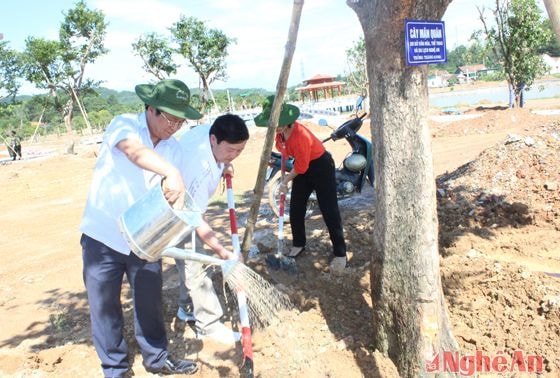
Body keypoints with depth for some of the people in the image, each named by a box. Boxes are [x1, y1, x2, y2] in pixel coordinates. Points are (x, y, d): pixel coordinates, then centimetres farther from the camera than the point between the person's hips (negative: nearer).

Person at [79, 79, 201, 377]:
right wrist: (171, 172, -57)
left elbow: (182, 200, -2)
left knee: (150, 302, 15)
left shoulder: (173, 148, 0)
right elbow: (134, 151, -39)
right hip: (102, 239, -4)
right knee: (105, 307, 8)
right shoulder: (123, 124, -14)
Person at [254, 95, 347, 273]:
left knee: (329, 211, -6)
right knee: (295, 209, 9)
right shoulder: (279, 131, -10)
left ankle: (340, 254, 3)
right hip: (302, 166, 8)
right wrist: (286, 178, 7)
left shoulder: (300, 135, -34)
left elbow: (301, 167, -23)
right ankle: (298, 244, 27)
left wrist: (286, 181, -9)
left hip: (321, 166, -8)